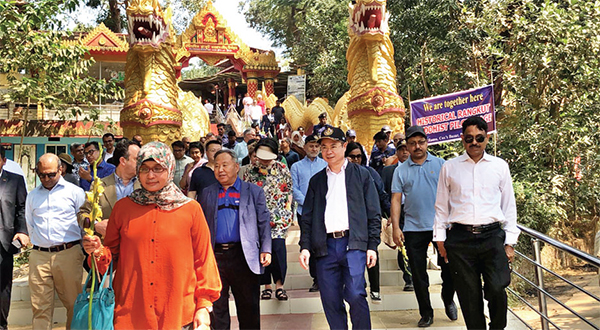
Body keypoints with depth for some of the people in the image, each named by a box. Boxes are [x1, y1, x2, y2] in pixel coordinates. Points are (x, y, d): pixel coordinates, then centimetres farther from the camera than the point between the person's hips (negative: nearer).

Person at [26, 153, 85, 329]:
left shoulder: (75, 192, 4)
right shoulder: (32, 195, 16)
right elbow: (30, 224, 23)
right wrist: (38, 244, 16)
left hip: (68, 254, -3)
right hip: (39, 256, 3)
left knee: (74, 303, 1)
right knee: (40, 307, 2)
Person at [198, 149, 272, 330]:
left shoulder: (254, 191, 8)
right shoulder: (206, 193, 13)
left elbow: (264, 223, 4)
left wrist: (266, 250, -7)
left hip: (244, 257, -1)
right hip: (214, 257, 2)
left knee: (249, 308, 8)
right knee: (216, 308, 9)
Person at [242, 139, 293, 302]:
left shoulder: (282, 169, 5)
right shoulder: (251, 170, 7)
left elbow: (289, 191, 10)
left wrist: (288, 212, 4)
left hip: (279, 216, -1)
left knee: (278, 247, -12)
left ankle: (279, 285, 0)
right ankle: (267, 286, 12)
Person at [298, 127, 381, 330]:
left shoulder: (361, 174, 9)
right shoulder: (316, 180, 16)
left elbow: (373, 213, 6)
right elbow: (307, 217, 14)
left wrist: (372, 245, -1)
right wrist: (305, 247, 3)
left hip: (354, 243, -3)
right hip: (325, 246, 3)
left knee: (355, 294, -14)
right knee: (330, 300, 4)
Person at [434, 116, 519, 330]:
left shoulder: (500, 166, 11)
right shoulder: (449, 167, 10)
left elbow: (509, 205, 13)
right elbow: (441, 206, 12)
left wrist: (510, 241, 8)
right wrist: (440, 238, 7)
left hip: (492, 236, 0)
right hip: (460, 238, 0)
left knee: (497, 290, -10)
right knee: (469, 296, 4)